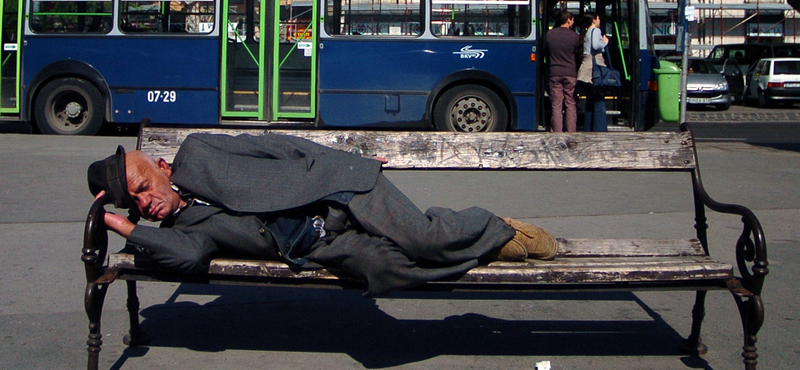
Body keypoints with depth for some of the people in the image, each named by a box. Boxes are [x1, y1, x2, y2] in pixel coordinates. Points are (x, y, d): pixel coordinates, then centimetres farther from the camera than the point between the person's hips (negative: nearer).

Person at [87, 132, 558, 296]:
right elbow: (191, 256, -10)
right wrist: (125, 227, -6)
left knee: (421, 237, -23)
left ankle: (499, 231, 7)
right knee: (396, 265, -20)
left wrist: (342, 163, 4)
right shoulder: (180, 228, 13)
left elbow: (271, 145, 7)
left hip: (334, 191, -2)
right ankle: (494, 246, 4)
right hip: (319, 247, 2)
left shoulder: (195, 152, 8)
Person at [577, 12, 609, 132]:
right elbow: (595, 45, -19)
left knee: (590, 102, 12)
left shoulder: (586, 33, 22)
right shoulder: (596, 30, -3)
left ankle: (588, 130, 13)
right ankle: (599, 131, -11)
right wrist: (605, 42, -1)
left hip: (585, 70, 9)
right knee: (599, 101, -8)